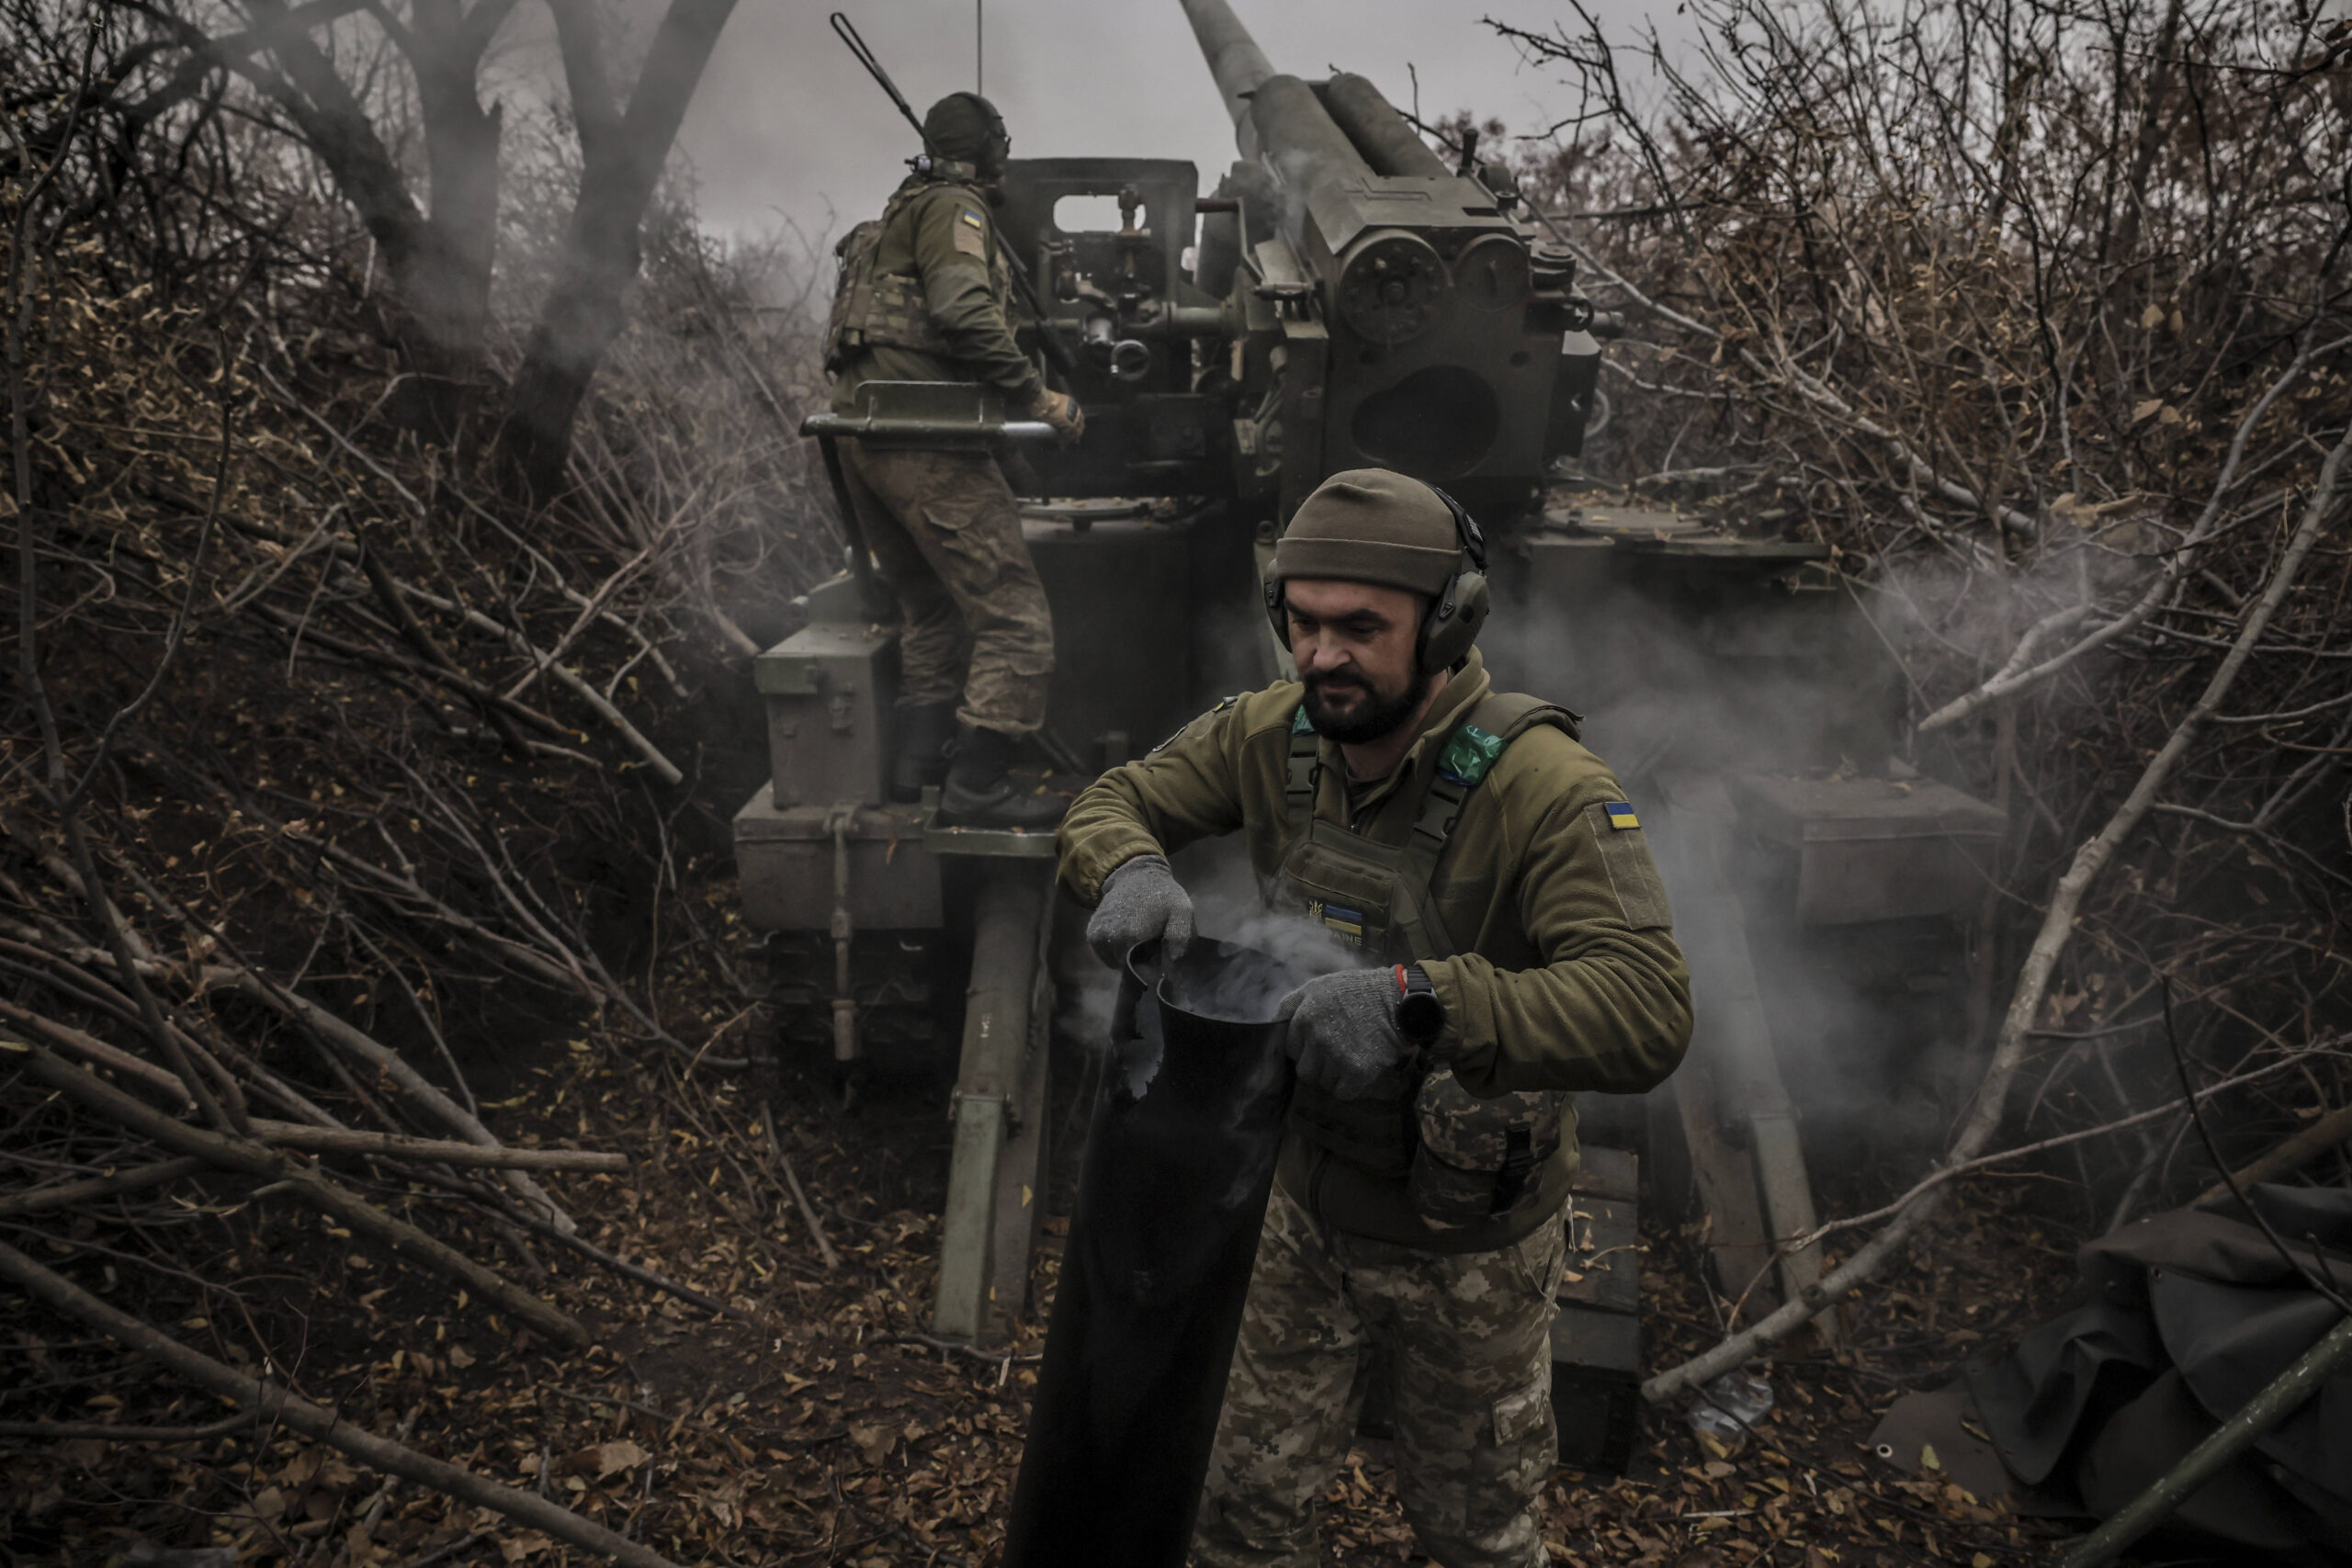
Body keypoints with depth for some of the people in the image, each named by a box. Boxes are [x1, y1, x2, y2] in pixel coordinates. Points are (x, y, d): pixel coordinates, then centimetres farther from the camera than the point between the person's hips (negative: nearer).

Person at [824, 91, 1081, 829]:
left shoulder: (898, 214, 27)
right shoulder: (953, 209, -2)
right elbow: (963, 312, -18)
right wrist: (1037, 395, -15)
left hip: (858, 430, 10)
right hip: (920, 434, -10)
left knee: (930, 604, 21)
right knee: (1012, 613, -9)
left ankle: (916, 756, 18)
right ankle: (978, 783, -10)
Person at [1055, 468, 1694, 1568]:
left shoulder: (1543, 786, -29)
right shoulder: (1273, 735, -12)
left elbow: (1648, 1013, -39)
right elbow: (1111, 804, -3)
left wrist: (1416, 1000, -52)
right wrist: (1132, 870, -28)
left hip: (1468, 1239, -3)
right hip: (1304, 1200, 4)